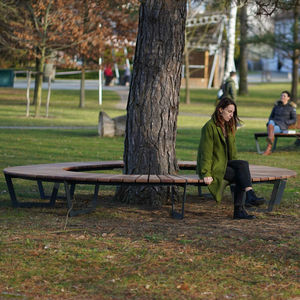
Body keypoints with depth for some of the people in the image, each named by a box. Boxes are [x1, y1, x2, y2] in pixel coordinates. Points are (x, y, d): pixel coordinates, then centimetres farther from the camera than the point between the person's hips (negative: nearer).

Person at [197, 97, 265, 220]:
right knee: (241, 176, -25)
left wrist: (236, 165, 8)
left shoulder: (229, 126, 11)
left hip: (225, 163, 7)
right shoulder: (210, 127, -13)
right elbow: (206, 152, -16)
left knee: (243, 164, -23)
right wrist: (206, 174, -21)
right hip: (213, 166, -7)